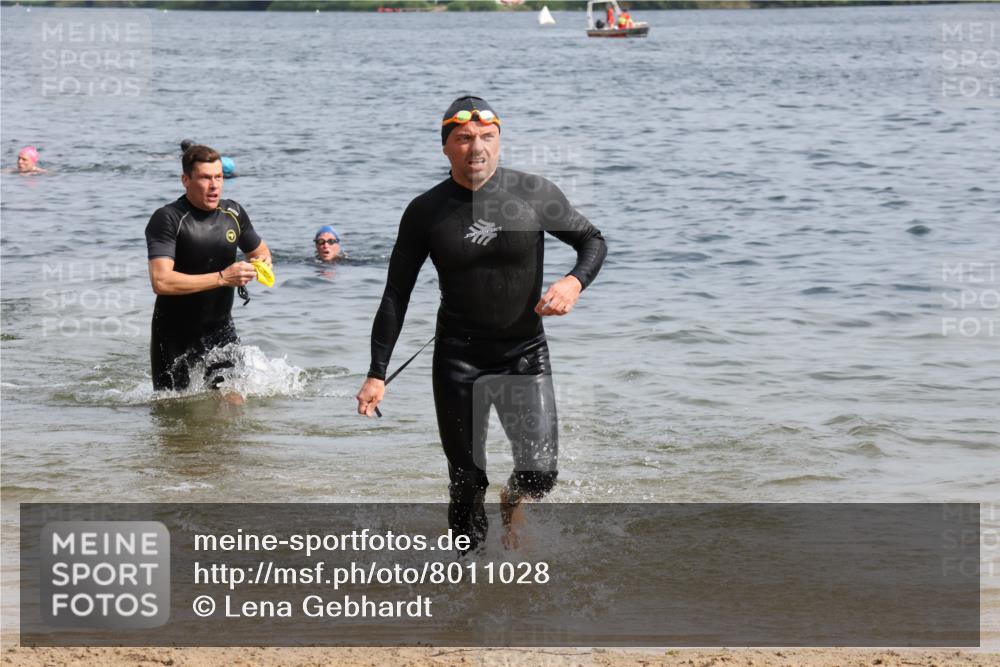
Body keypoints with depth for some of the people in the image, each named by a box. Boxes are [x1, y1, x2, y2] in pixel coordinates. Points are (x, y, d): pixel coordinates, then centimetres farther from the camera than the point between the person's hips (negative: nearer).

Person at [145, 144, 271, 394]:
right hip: (174, 334, -4)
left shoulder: (233, 213, 2)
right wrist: (221, 278, -31)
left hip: (220, 329, 4)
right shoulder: (167, 219, -18)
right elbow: (161, 281, -30)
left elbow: (260, 251, 21)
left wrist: (263, 262, -5)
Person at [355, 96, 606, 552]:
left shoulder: (534, 193, -5)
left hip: (525, 353, 0)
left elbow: (593, 241, 8)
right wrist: (377, 374, -1)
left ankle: (512, 504, 24)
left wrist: (573, 282, -15)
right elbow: (396, 296, 3)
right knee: (466, 484, -1)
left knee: (539, 472, -11)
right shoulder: (426, 212, -3)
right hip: (458, 357, 0)